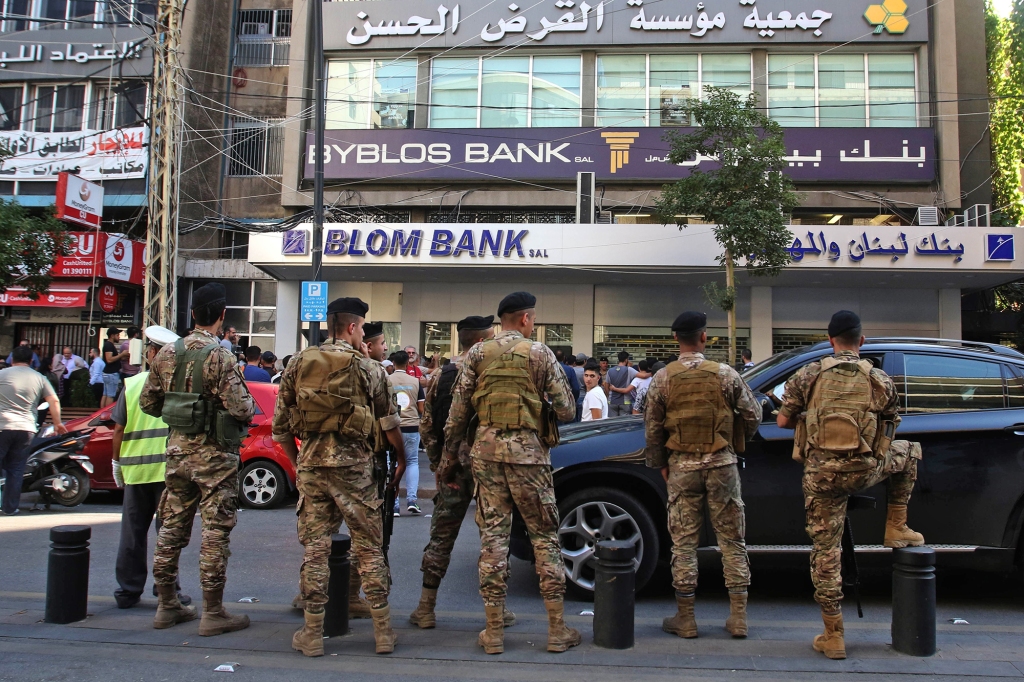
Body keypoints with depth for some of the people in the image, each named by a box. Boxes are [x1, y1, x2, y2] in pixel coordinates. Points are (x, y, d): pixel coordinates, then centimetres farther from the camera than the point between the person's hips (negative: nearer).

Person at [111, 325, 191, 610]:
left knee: (133, 533, 12)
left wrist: (116, 462, 14)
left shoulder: (132, 384, 0)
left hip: (135, 469, 2)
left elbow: (118, 429, 2)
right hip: (170, 468, -2)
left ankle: (128, 591, 19)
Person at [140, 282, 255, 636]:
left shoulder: (167, 353, 4)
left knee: (172, 526, 14)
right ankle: (213, 613, 6)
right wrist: (248, 403, 1)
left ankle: (167, 606, 25)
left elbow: (148, 402, 9)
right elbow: (240, 408, -21)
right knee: (216, 530, 0)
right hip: (214, 453, -6)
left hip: (177, 448, 7)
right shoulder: (220, 356, -16)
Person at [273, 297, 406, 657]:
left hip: (311, 463, 2)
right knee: (369, 548, 6)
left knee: (314, 548, 8)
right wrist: (402, 460, 15)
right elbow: (390, 423, 1)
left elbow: (280, 425, 7)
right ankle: (383, 631, 12)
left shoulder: (298, 364, 6)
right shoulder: (368, 368, -1)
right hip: (354, 465, -2)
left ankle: (312, 634, 14)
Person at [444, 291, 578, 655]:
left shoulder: (477, 354, 4)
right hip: (528, 451, -2)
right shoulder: (540, 353, -2)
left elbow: (458, 410, 4)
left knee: (492, 536, 6)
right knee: (545, 536, 7)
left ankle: (494, 632, 11)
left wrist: (450, 452, 13)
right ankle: (557, 630, 12)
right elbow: (566, 410, -3)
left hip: (486, 450, 2)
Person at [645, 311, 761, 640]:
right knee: (732, 540, 10)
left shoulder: (663, 378, -3)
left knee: (684, 543, 6)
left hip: (682, 466, 0)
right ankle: (738, 617, 14)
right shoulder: (725, 374, -3)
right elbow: (752, 415, 2)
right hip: (721, 464, 0)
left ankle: (685, 619, 12)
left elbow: (652, 428, 1)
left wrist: (660, 465, 14)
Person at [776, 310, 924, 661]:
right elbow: (889, 429, 11)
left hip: (821, 474, 0)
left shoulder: (809, 375, 0)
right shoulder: (881, 380, 1)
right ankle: (896, 529, 31)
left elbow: (783, 421, 3)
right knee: (908, 452, 30)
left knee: (825, 550, 9)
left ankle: (833, 637, 13)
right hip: (864, 471, 0)